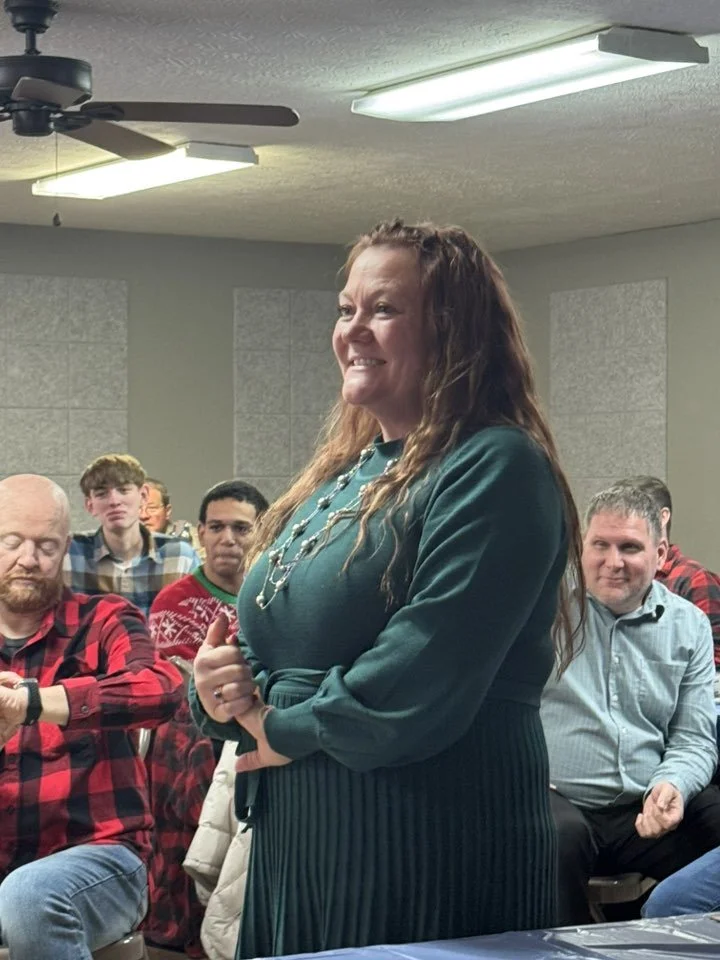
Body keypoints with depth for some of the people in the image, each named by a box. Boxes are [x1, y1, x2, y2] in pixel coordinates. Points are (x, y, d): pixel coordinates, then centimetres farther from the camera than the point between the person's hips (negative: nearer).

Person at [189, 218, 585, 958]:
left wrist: (288, 729, -12)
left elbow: (425, 671, -25)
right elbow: (268, 638, 20)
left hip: (431, 862, -8)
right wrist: (218, 690, -3)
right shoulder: (341, 474, 14)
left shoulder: (495, 471, -14)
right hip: (294, 844, 8)